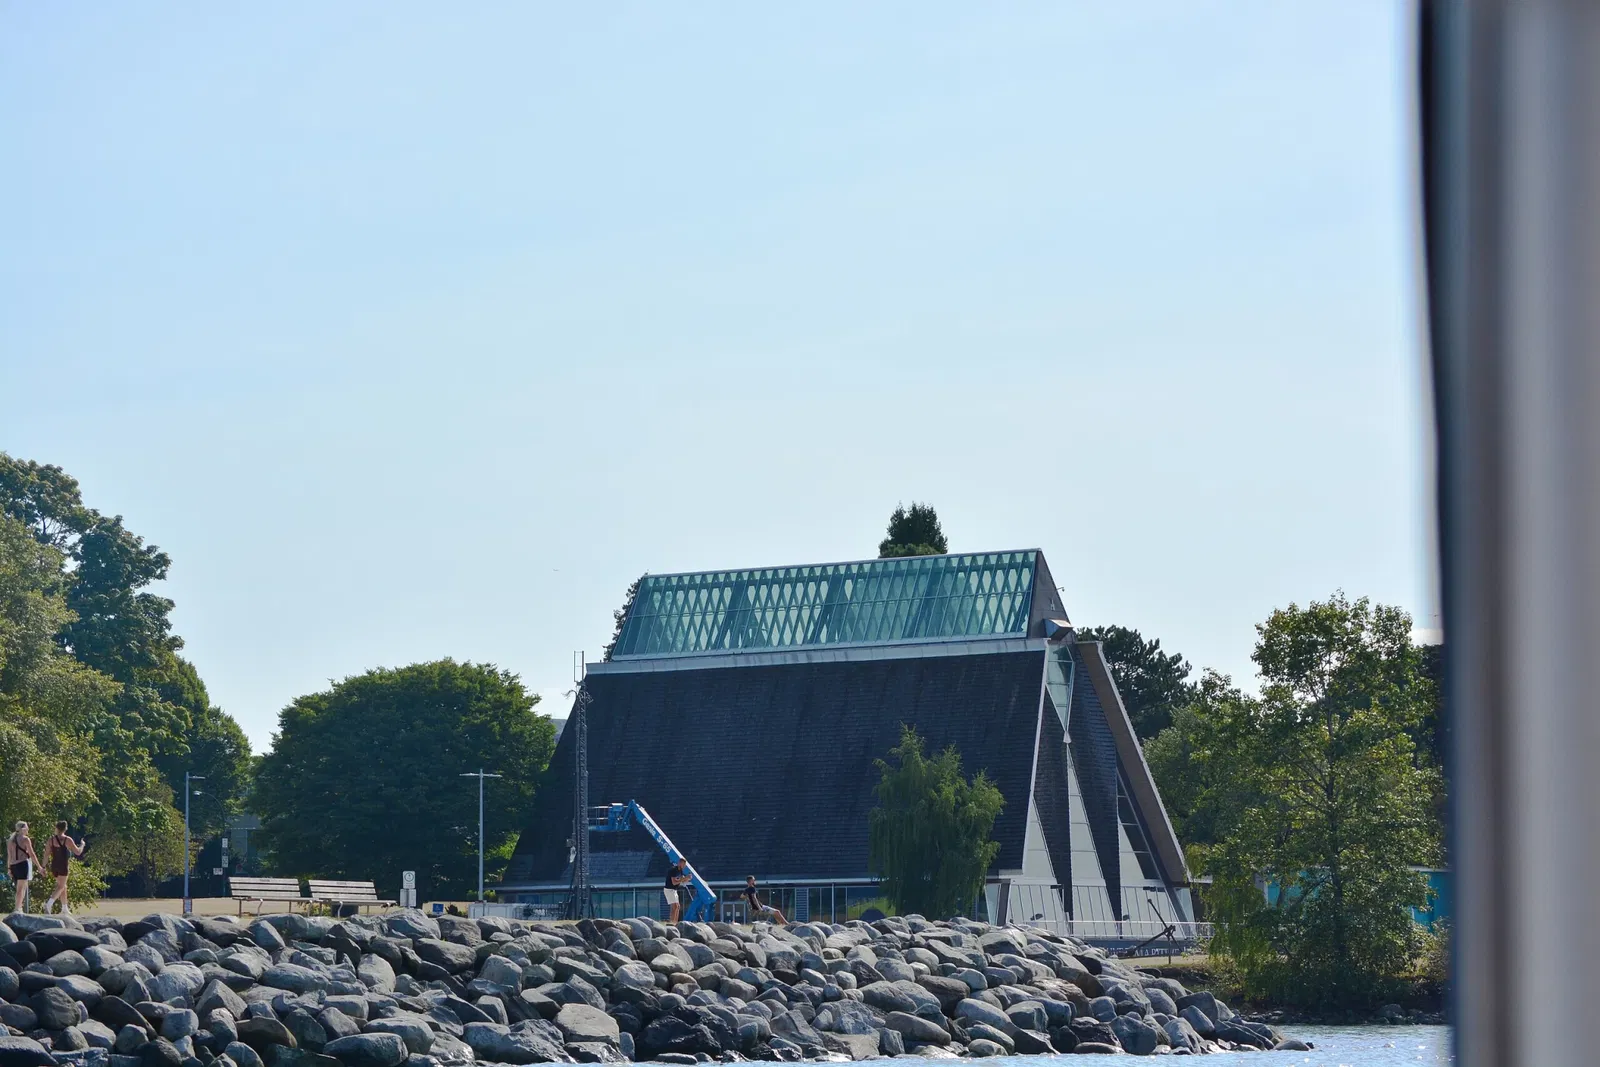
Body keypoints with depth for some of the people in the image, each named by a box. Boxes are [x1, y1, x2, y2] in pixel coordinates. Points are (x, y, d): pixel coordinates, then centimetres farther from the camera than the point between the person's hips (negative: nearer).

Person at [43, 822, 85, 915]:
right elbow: (78, 852, -4)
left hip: (54, 865, 5)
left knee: (63, 886, 19)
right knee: (60, 887, -4)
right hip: (63, 866, -5)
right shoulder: (67, 840, -9)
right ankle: (48, 904, -26)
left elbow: (47, 853, 4)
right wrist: (82, 845, 15)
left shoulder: (51, 839, 3)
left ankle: (64, 909, 24)